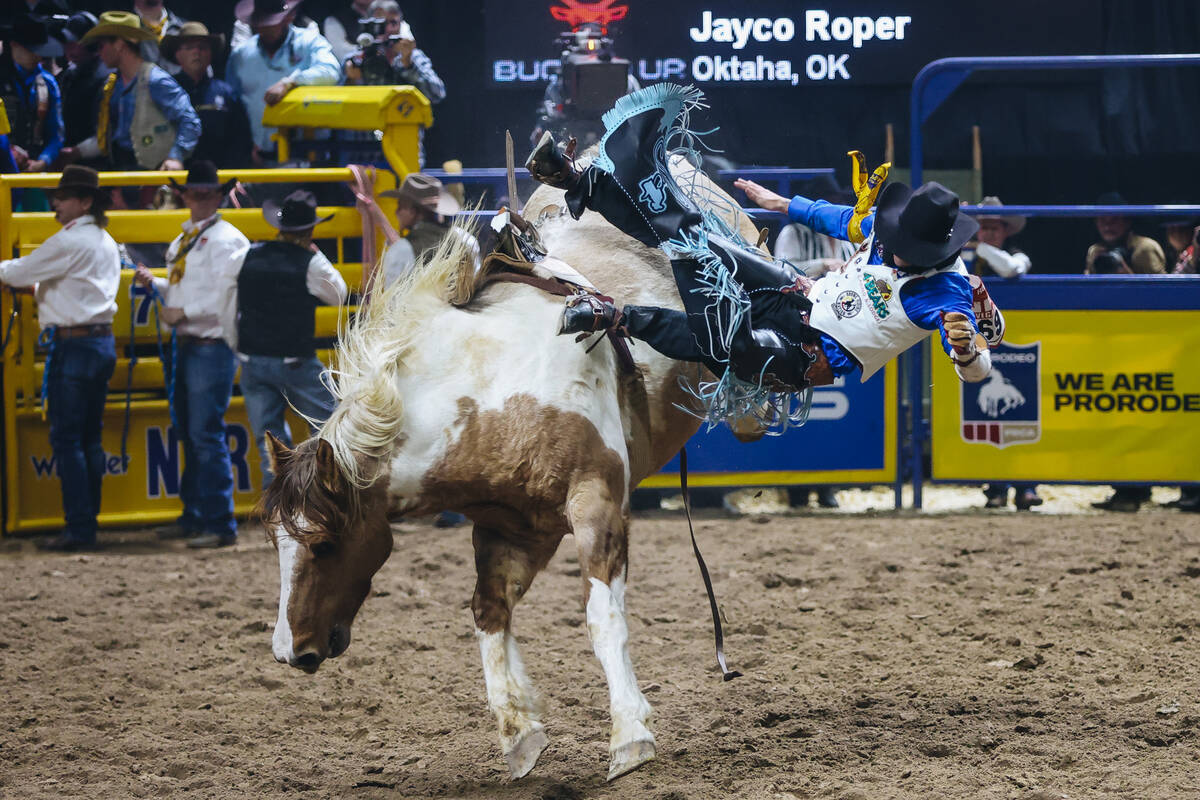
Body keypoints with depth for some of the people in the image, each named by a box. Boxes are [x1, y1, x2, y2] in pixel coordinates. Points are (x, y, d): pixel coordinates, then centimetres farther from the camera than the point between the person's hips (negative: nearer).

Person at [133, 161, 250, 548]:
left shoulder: (226, 239, -11)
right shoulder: (184, 240, 17)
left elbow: (223, 297, -18)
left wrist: (183, 312, -18)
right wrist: (154, 283, 8)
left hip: (212, 346, -9)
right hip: (185, 344, 9)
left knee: (207, 436, -11)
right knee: (188, 433, 14)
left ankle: (221, 524, -8)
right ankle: (194, 517, 22)